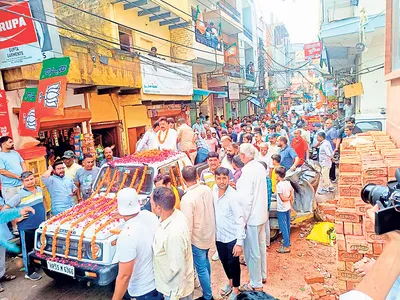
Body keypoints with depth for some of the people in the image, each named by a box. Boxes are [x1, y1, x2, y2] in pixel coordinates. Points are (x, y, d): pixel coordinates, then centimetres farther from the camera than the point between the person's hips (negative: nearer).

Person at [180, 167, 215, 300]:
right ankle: (207, 288, 50)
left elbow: (188, 225, -24)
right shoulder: (207, 189, -8)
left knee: (201, 268, 11)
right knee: (205, 261, 29)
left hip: (197, 238, -8)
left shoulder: (187, 199, -28)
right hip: (209, 234, 8)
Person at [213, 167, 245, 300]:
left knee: (233, 263, 12)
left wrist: (240, 242, -24)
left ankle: (235, 288, 36)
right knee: (224, 261, 23)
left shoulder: (233, 196, -24)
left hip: (232, 237, -6)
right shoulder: (214, 190, -5)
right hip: (219, 235, 6)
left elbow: (240, 220, -23)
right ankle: (230, 282, 48)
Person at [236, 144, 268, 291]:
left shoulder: (247, 171, -23)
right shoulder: (260, 167, 2)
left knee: (252, 251, 6)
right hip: (262, 214, 9)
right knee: (261, 246, 22)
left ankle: (256, 284, 21)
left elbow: (246, 199, -24)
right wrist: (239, 186, 10)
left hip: (251, 217, -9)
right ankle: (262, 275, 39)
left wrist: (242, 220, -15)